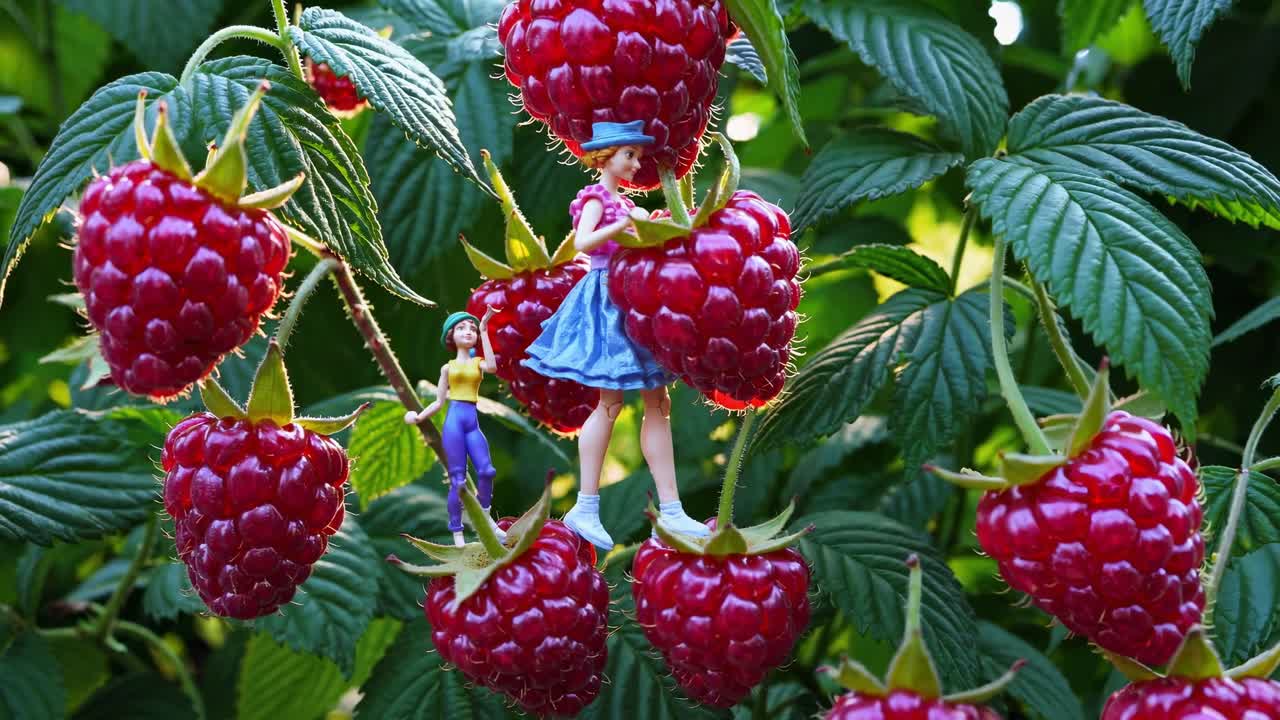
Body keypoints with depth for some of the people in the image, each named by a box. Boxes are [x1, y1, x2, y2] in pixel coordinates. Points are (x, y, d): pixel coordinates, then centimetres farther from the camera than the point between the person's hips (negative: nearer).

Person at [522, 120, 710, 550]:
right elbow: (582, 242, -24)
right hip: (608, 298, -9)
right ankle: (586, 507, -1)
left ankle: (671, 512, 2)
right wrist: (626, 222, -30)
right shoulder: (596, 198, -6)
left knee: (658, 403, 3)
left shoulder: (622, 202, 19)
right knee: (611, 403, -9)